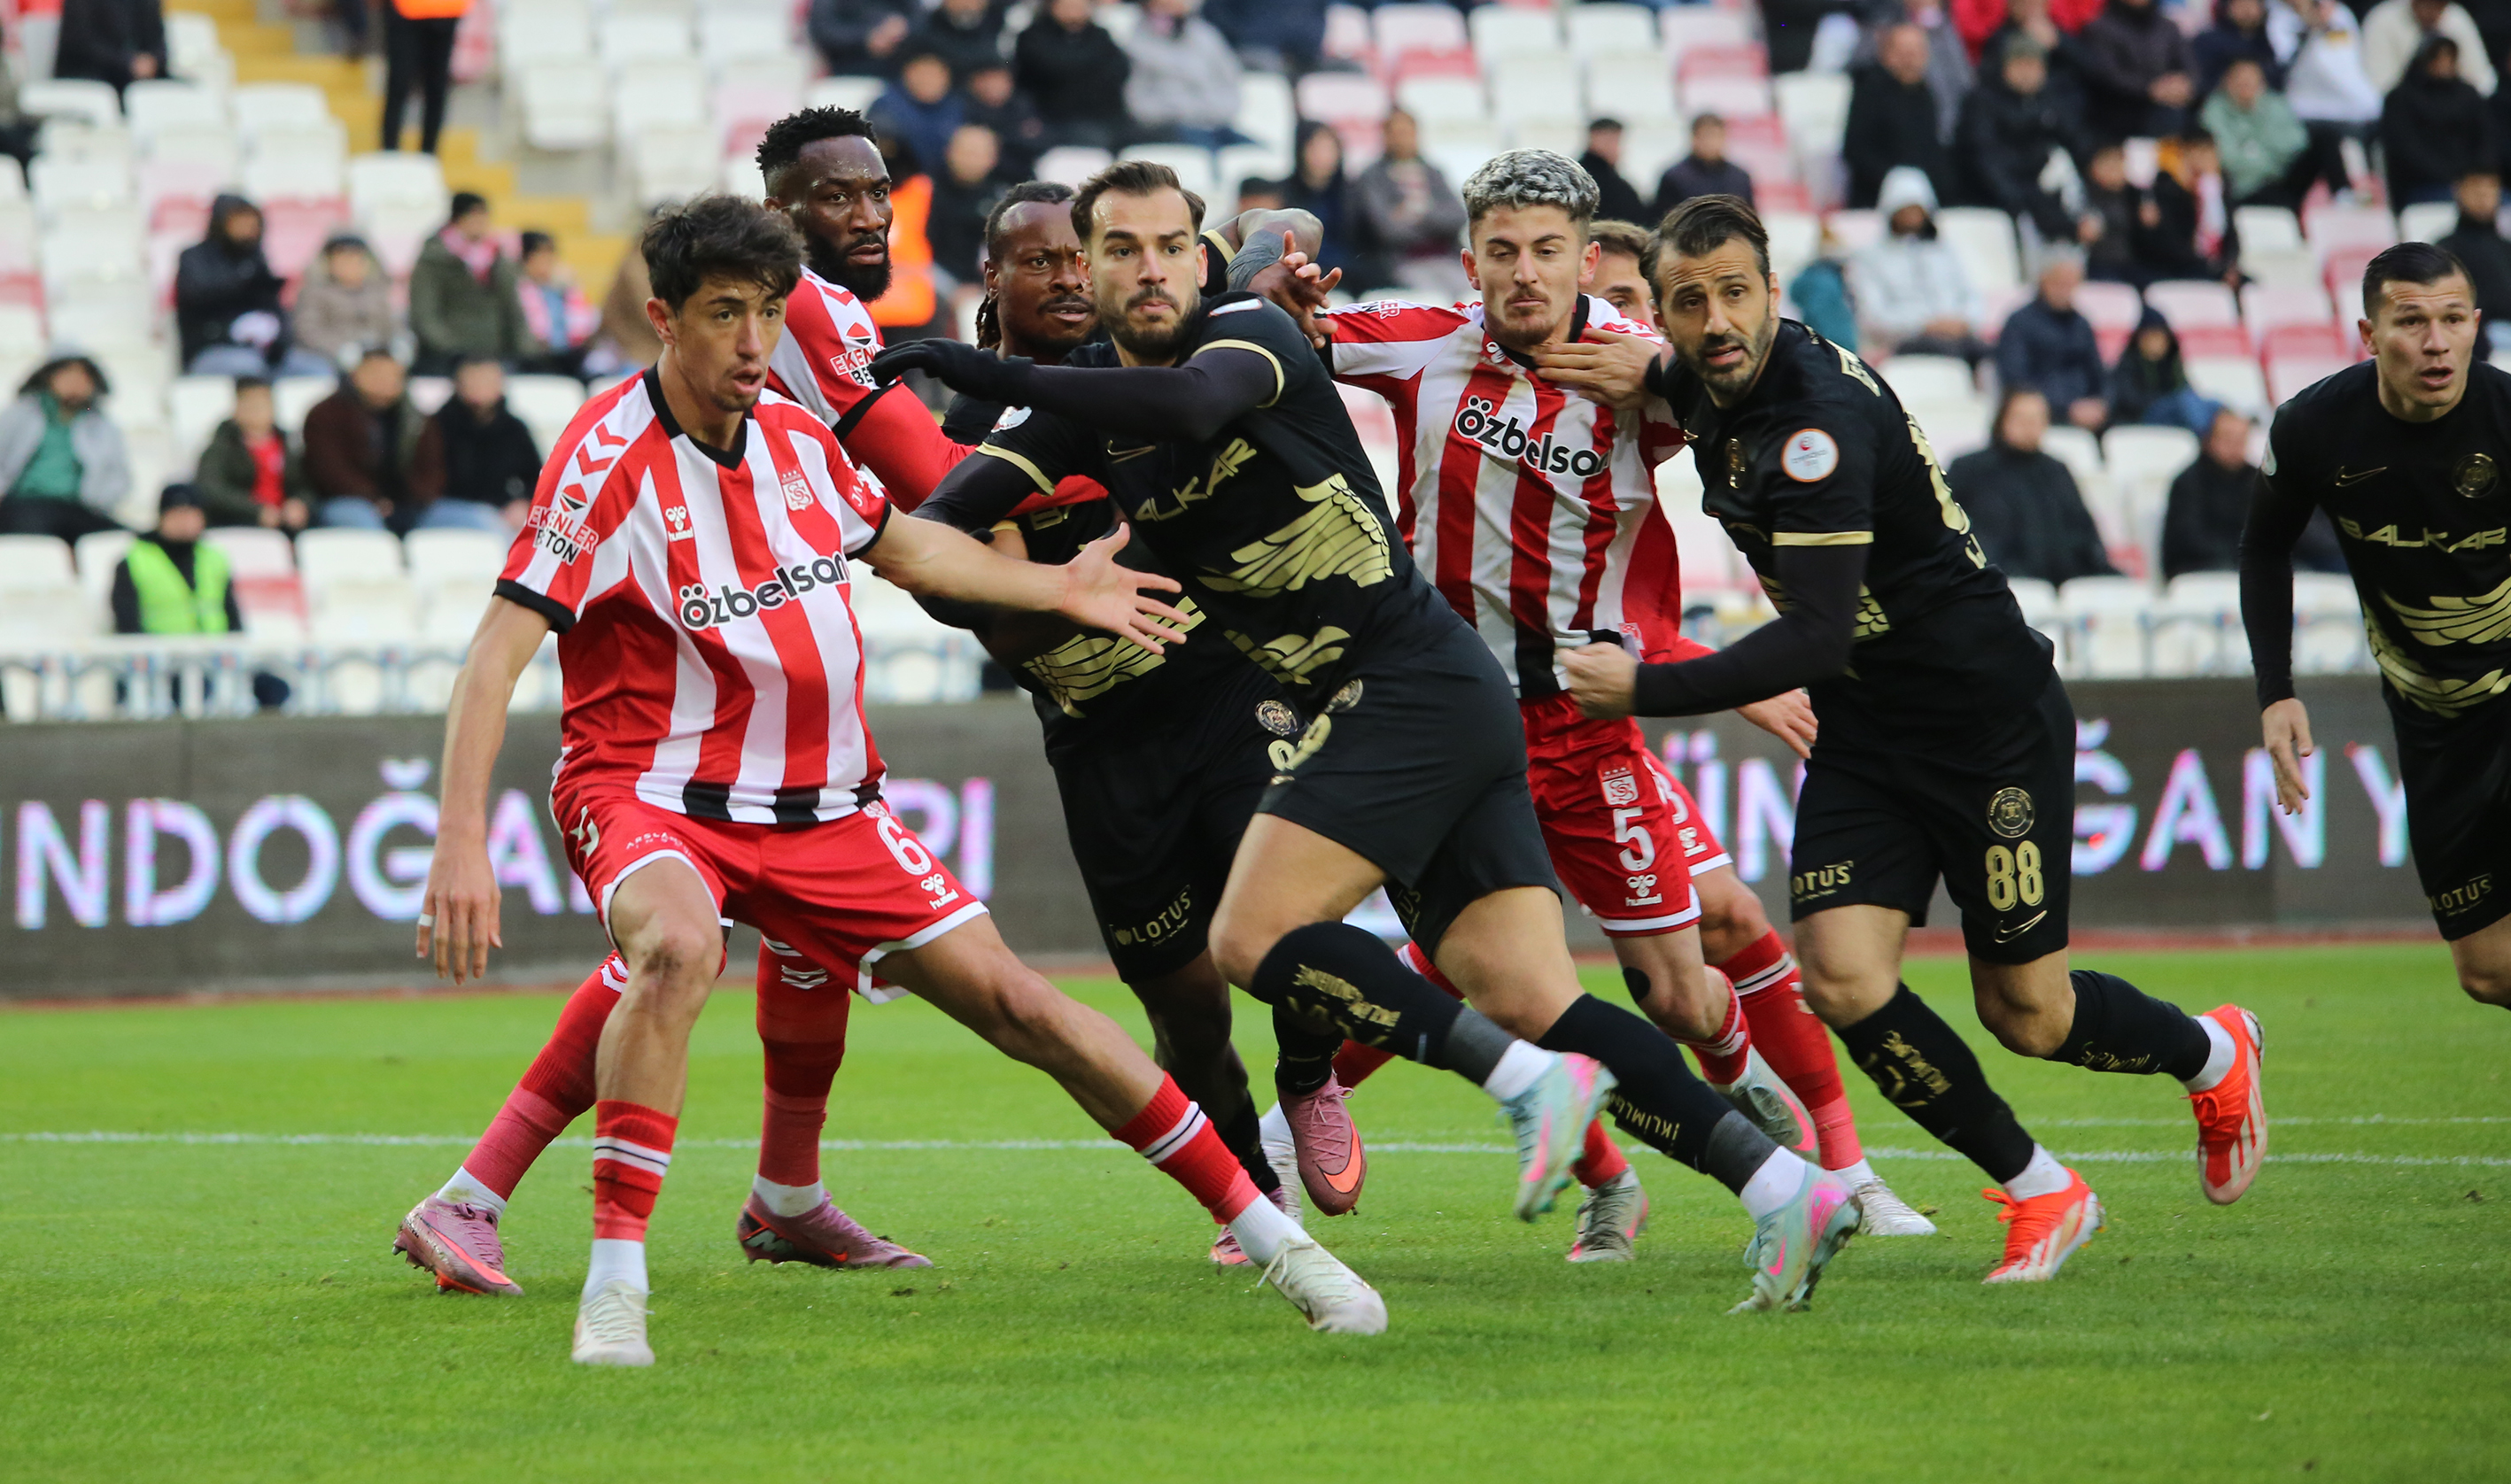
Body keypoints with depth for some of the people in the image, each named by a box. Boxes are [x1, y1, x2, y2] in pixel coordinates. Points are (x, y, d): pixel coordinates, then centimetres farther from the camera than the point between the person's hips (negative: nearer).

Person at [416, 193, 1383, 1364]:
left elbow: (902, 545, 26)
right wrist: (461, 842, -33)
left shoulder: (796, 436, 3)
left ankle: (1266, 1232, 10)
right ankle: (614, 1282, -31)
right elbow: (498, 650, -23)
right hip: (650, 791, -5)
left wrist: (1057, 588, 27)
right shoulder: (609, 458, -17)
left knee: (1019, 1006, 0)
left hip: (818, 806, 5)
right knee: (680, 947, -39)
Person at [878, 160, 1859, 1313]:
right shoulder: (1088, 399, 14)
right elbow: (959, 500, 5)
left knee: (1252, 939, -17)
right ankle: (1782, 1186, -11)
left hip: (1416, 685, -8)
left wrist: (996, 377, -31)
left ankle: (1532, 1082, -19)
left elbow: (1190, 404, -30)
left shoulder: (1254, 333, -6)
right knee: (1526, 996, -4)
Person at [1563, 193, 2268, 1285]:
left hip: (1993, 722, -7)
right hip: (1863, 734, 7)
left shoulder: (1822, 418, -28)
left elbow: (1816, 636, -32)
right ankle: (2038, 1193, 9)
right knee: (1841, 983, -10)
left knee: (2025, 1016, 3)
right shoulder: (1701, 389, -2)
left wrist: (1647, 690, -31)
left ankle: (2211, 1055, 37)